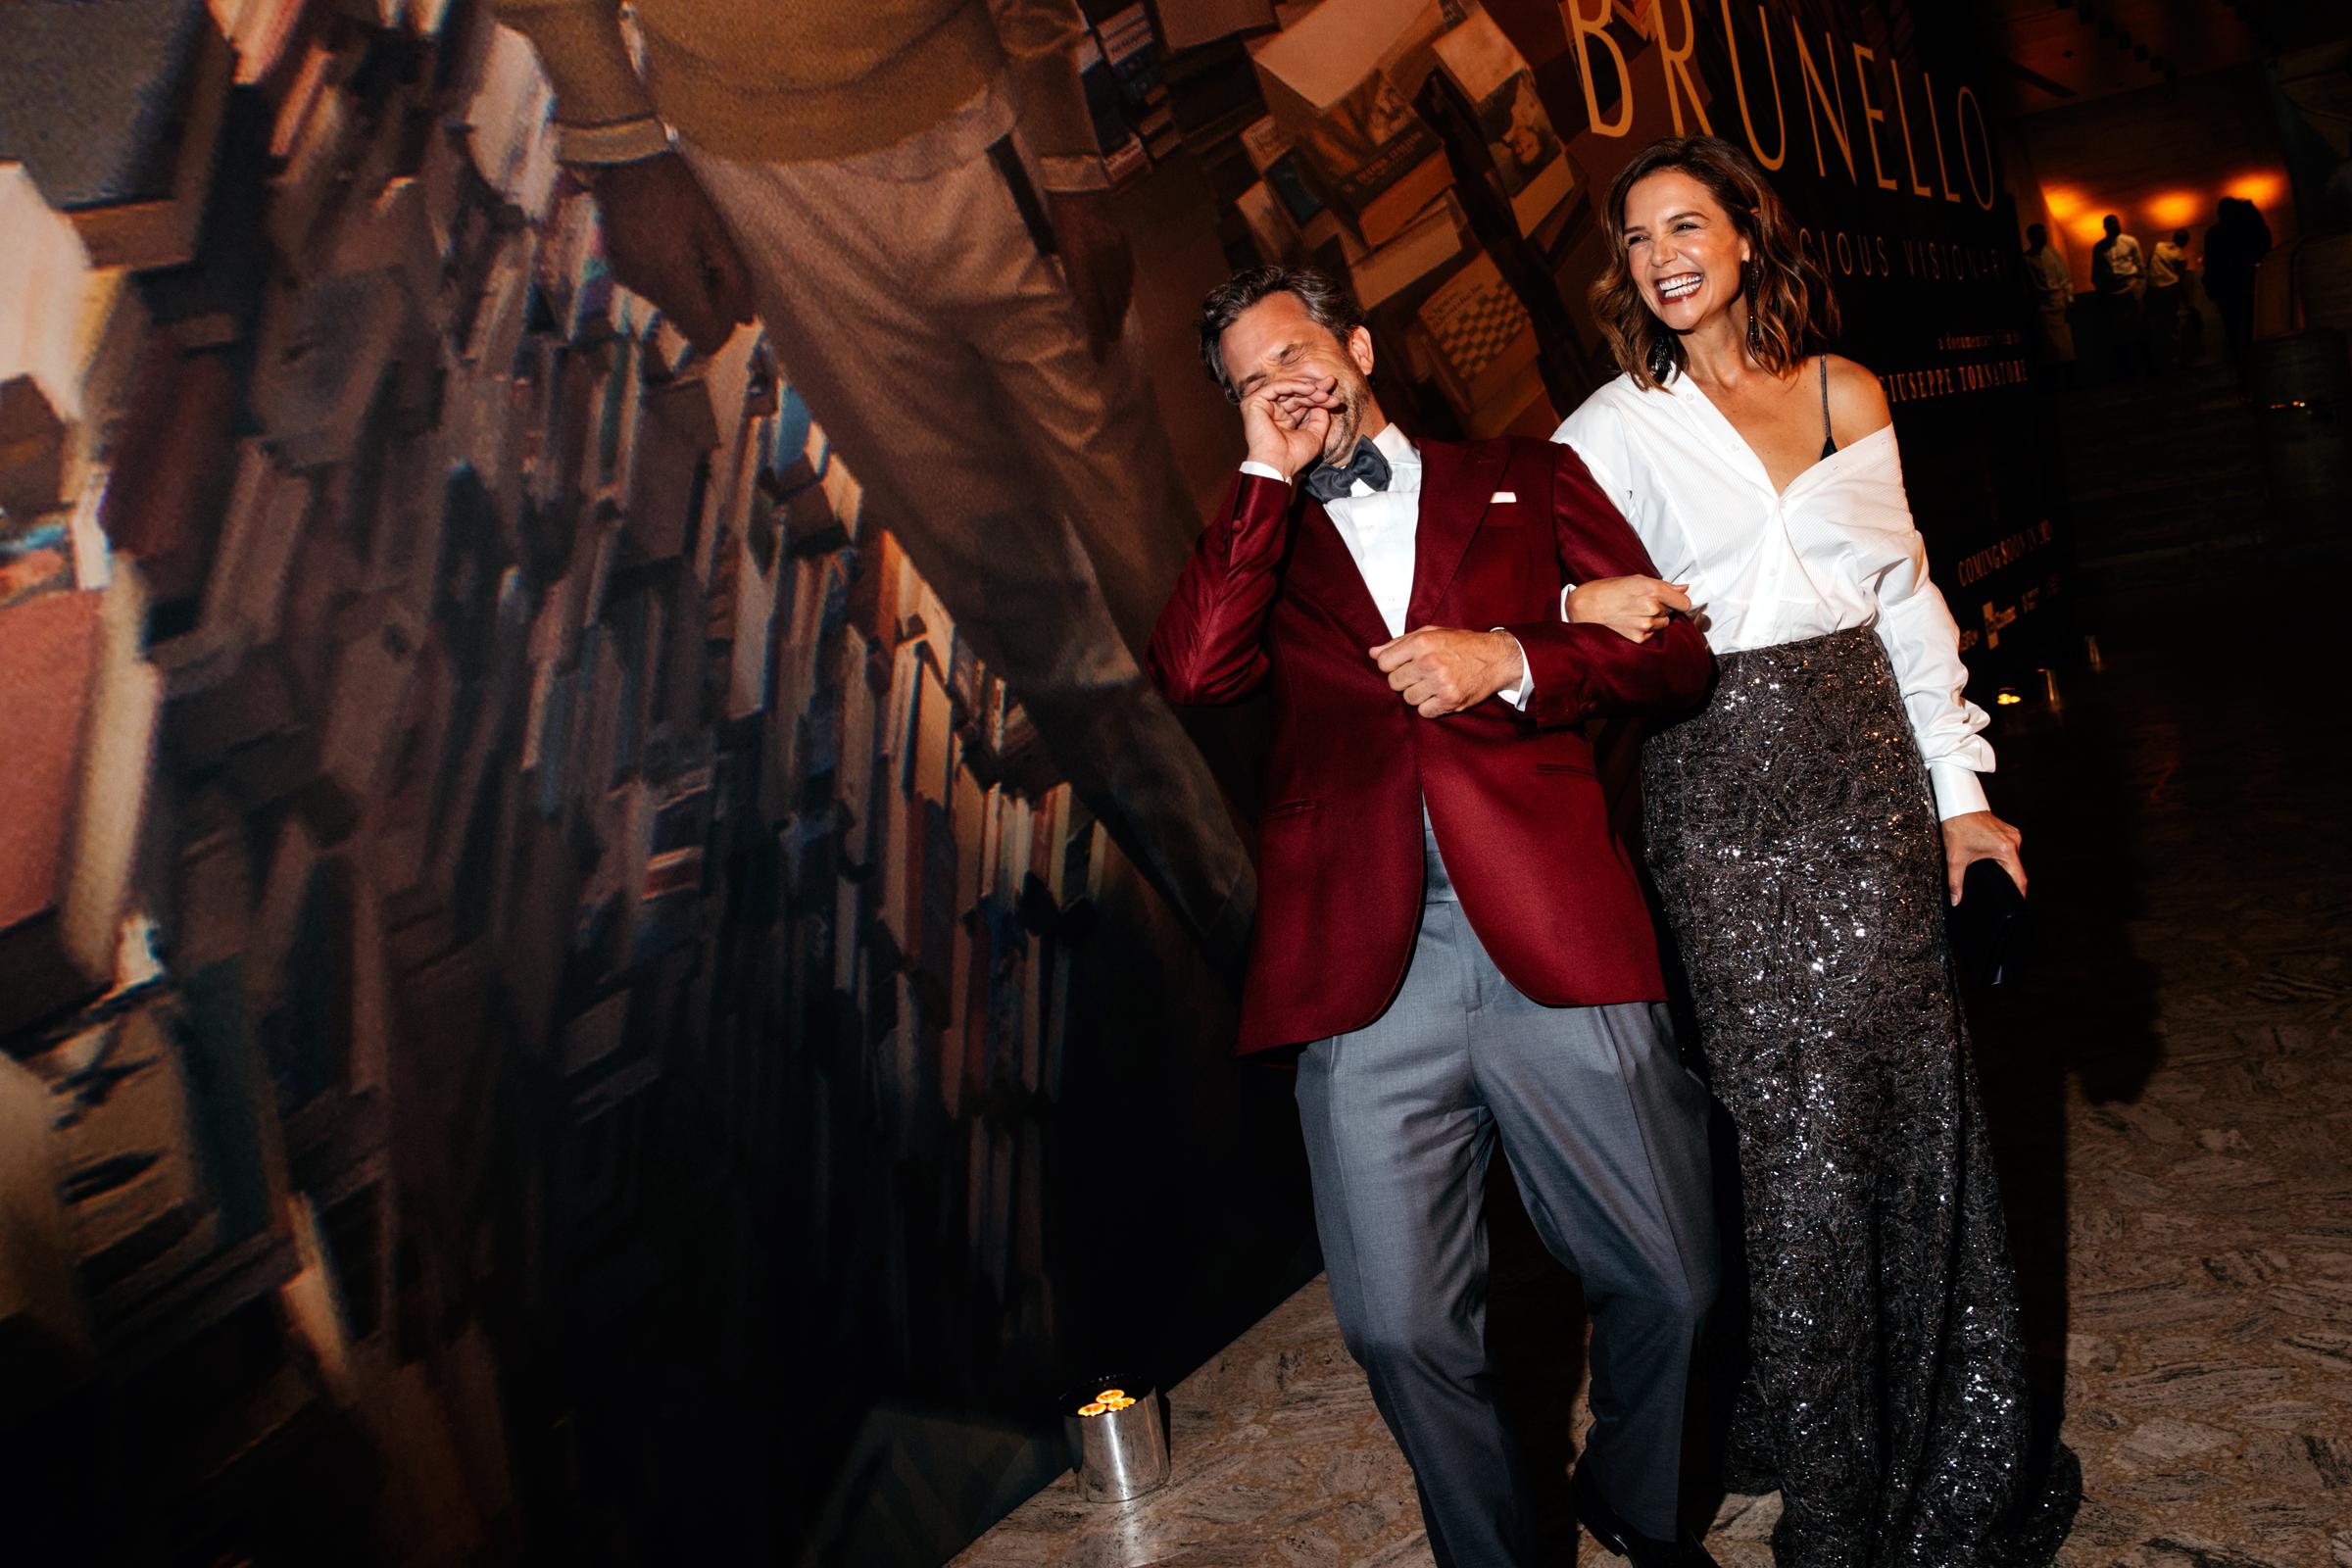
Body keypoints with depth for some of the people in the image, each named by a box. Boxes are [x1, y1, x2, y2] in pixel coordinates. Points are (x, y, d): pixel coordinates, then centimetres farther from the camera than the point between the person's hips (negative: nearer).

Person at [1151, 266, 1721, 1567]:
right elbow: (1192, 672, -3)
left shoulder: (1528, 483, 18)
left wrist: (1509, 662, -7)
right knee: (1399, 1327, 2)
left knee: (1669, 1280, 8)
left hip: (1552, 935, 0)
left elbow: (1675, 657, 10)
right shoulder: (1262, 545, 19)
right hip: (1361, 961, 1)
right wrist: (1269, 473, 2)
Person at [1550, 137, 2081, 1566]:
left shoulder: (1847, 392, 10)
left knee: (1917, 1098, 8)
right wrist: (1580, 608, -24)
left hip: (1867, 774, 4)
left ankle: (1961, 1452, 31)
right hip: (1726, 789, -3)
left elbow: (1907, 597, 12)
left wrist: (1957, 791, 9)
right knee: (1798, 1124, -1)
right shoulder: (1618, 427, 0)